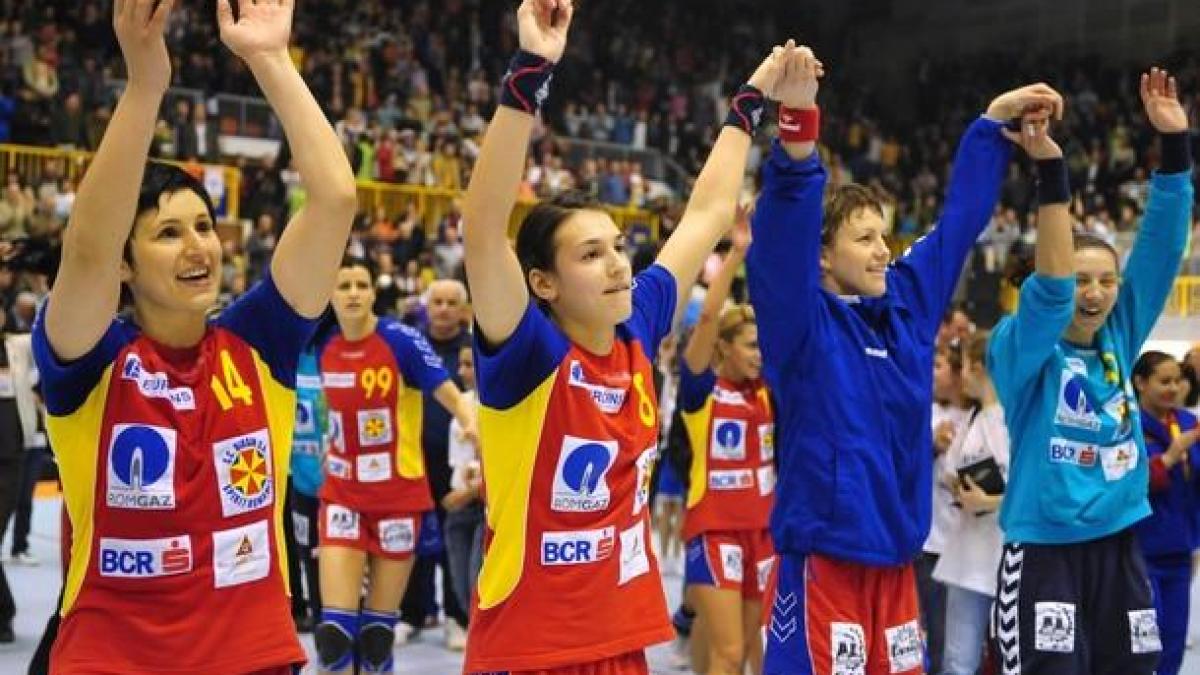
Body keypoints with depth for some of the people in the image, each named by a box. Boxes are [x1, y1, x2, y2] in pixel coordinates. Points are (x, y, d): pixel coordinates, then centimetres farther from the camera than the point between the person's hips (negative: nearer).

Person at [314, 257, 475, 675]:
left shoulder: (401, 340, -13)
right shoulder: (326, 347, 1)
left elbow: (449, 394, -23)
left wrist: (473, 425, -42)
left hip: (399, 494, -3)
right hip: (343, 494, 3)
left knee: (379, 631, 5)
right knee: (335, 628, -7)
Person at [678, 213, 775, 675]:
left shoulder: (769, 391, 8)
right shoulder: (701, 389, -6)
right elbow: (707, 316, -20)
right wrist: (736, 253, -25)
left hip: (764, 527, 6)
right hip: (714, 527, -6)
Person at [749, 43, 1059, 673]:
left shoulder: (907, 305, 10)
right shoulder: (802, 320, -8)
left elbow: (957, 221, 19)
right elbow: (782, 234, -24)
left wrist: (993, 123, 22)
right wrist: (797, 124, -37)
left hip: (895, 559, 7)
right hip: (822, 560, -7)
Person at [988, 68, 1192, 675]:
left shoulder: (1119, 339, 7)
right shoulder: (1020, 350, -6)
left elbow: (1160, 249, 0)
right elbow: (1047, 288, -25)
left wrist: (1174, 144, -9)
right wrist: (1051, 172, -30)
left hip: (1119, 549, 6)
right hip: (1045, 553, -5)